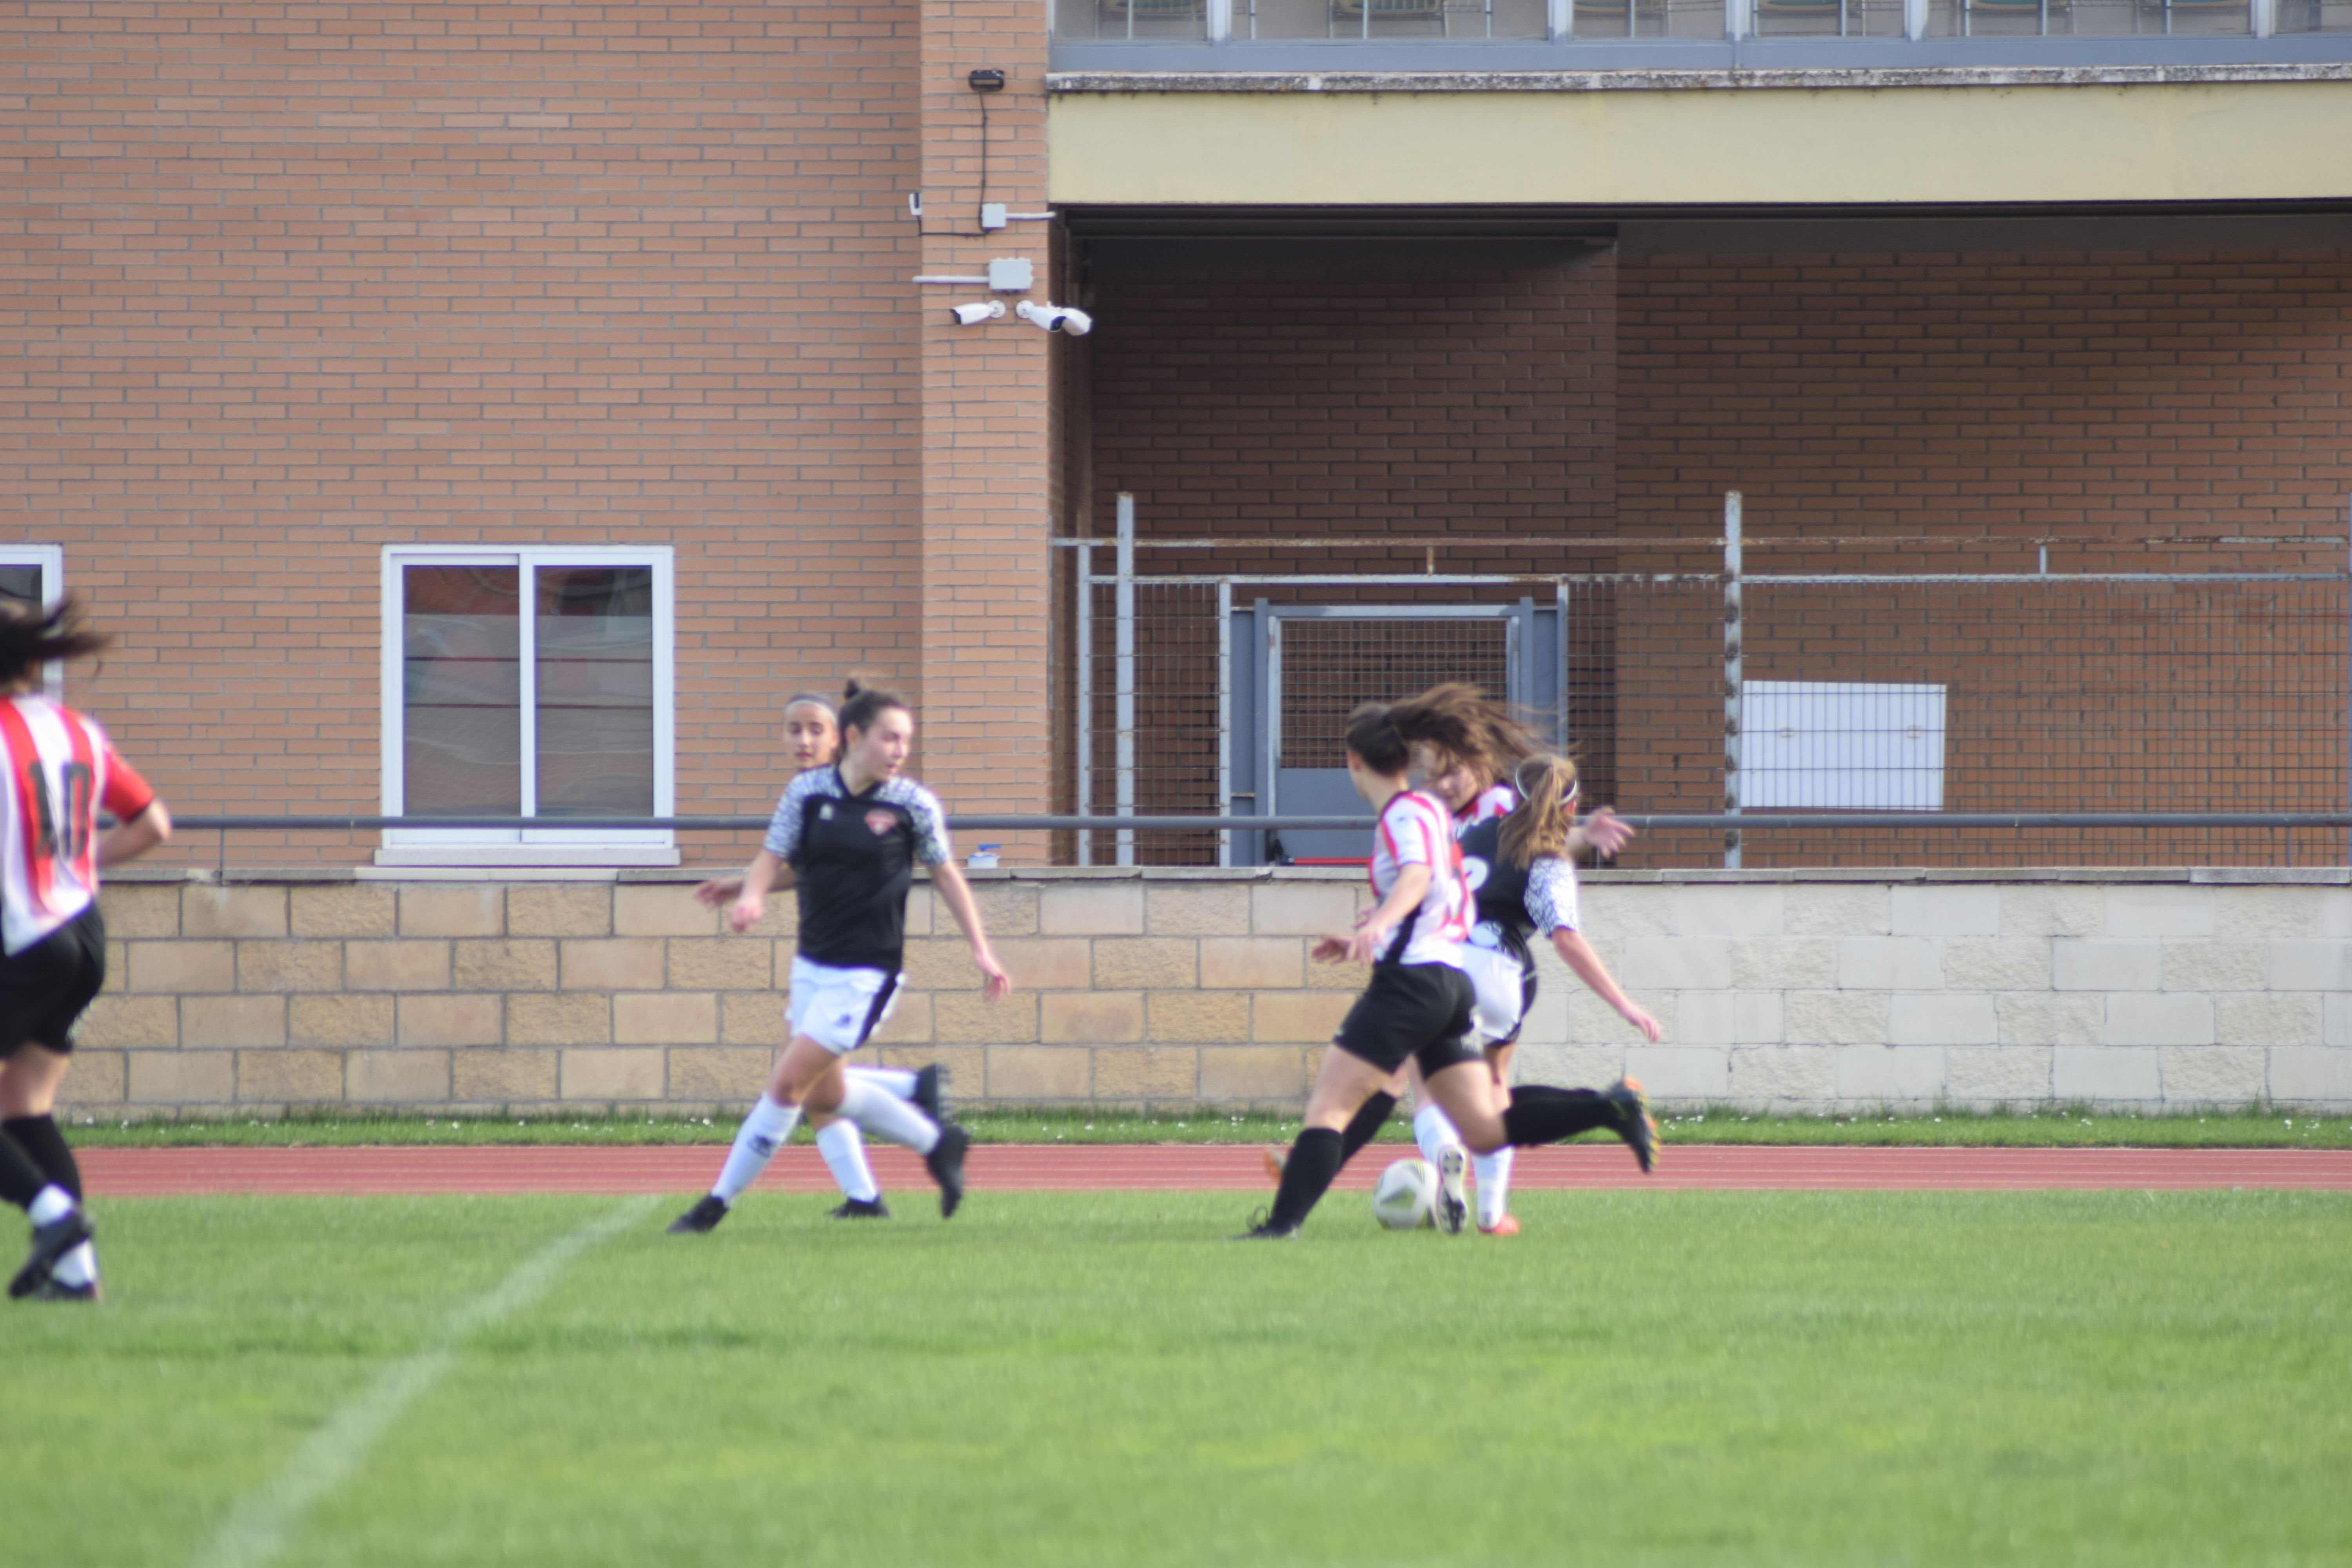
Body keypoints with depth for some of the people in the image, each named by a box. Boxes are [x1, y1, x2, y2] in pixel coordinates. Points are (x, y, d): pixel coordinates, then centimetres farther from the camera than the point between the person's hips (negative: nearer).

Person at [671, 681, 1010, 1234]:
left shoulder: (914, 805, -7)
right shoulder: (807, 791, -2)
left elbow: (945, 875, 5)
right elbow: (772, 856, 0)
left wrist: (981, 950, 4)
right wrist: (752, 894, -23)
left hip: (865, 975, -5)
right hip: (813, 965, 5)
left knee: (787, 1084, -10)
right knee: (822, 1094, 15)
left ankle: (718, 1203, -1)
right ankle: (936, 1142, 33)